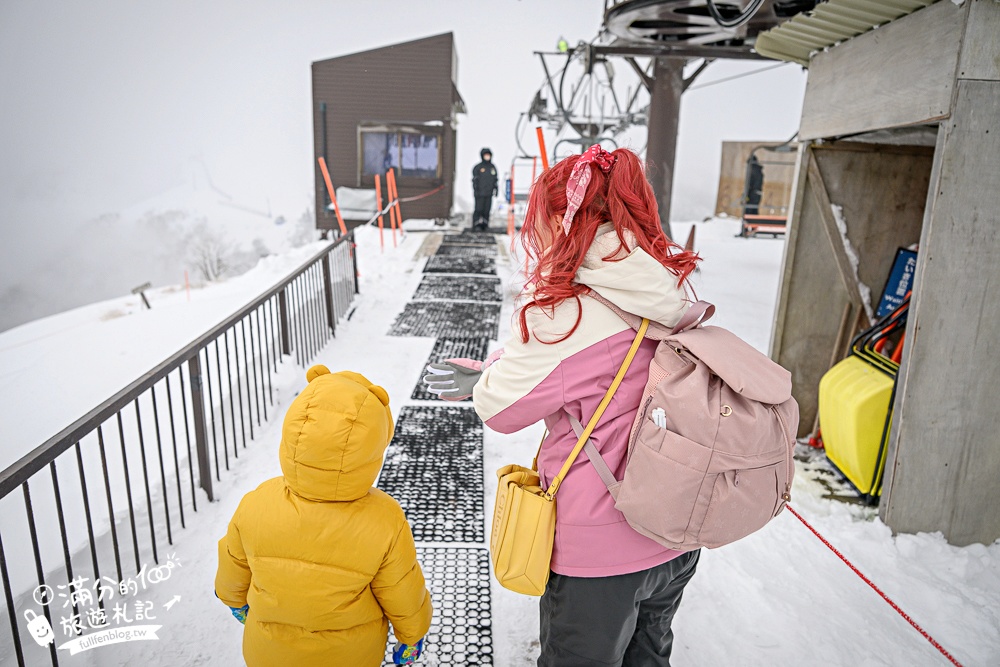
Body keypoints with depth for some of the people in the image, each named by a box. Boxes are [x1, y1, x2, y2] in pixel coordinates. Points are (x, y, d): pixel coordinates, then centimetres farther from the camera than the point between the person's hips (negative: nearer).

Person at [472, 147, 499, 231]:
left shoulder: (493, 167, 14)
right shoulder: (478, 167, -1)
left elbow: (495, 179, 18)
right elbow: (475, 180, -3)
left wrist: (496, 189, 12)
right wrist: (475, 190, -10)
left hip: (489, 193, 4)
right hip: (480, 193, -4)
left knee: (487, 210, 4)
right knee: (479, 209, -7)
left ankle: (485, 224, 11)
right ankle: (476, 225, 0)